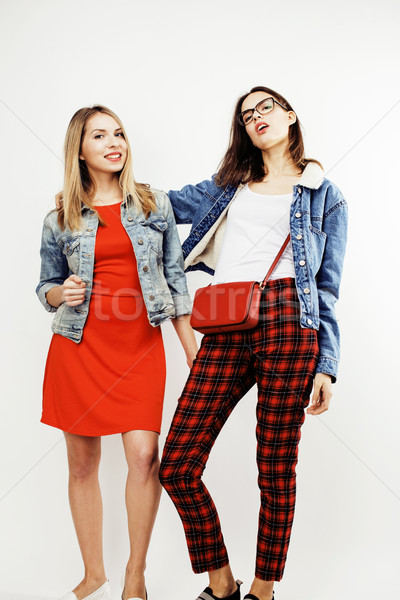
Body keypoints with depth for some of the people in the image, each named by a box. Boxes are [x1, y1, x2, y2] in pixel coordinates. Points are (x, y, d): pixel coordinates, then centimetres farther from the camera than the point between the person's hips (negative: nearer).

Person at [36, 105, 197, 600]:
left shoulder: (155, 204, 7)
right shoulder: (60, 221, 5)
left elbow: (174, 279, 7)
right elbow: (46, 287, 15)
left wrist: (193, 352, 4)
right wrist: (62, 293, -9)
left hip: (141, 343, 0)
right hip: (79, 345, 1)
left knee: (144, 453, -11)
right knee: (82, 464, 6)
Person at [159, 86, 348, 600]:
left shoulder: (325, 195, 14)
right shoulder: (229, 186, 24)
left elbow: (328, 288, 8)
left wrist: (325, 366, 2)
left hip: (289, 324, -3)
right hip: (225, 332, 4)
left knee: (276, 469, 1)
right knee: (177, 467, -2)